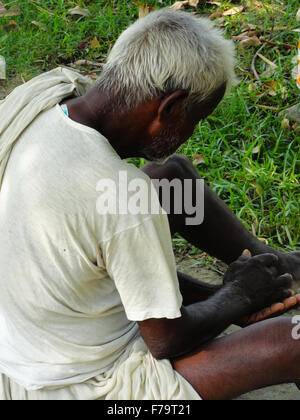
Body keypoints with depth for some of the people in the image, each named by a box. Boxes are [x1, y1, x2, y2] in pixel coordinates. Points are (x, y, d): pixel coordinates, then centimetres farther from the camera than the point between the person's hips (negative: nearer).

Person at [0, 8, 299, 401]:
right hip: (90, 387, -8)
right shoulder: (123, 198, -34)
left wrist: (211, 295, 4)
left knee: (173, 171, 14)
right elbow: (167, 340, -19)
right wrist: (237, 296, 1)